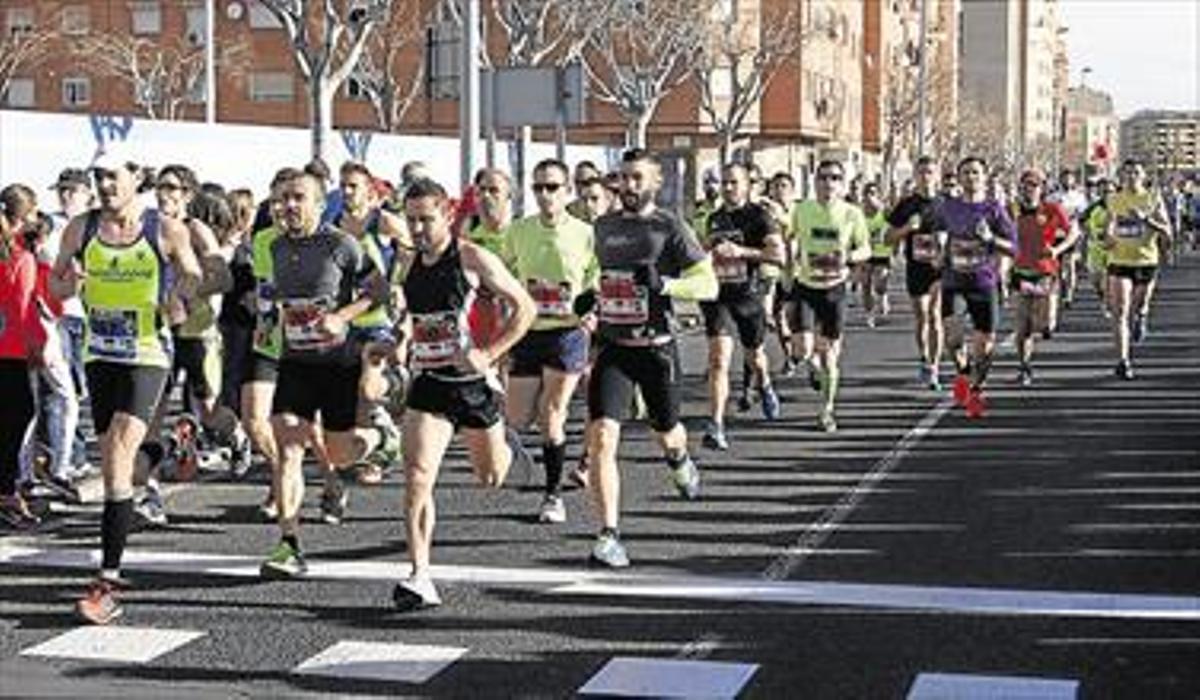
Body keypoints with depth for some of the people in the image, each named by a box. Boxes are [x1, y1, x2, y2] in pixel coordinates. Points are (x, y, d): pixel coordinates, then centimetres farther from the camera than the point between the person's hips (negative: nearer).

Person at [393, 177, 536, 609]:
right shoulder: (409, 266, 5)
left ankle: (505, 450, 53)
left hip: (474, 381, -3)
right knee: (417, 478, -13)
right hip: (429, 383, 3)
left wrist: (488, 354, -14)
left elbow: (525, 307, -7)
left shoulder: (473, 259, -11)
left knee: (490, 477, 16)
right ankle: (420, 578, -10)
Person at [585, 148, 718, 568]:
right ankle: (609, 536, -12)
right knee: (602, 436, -15)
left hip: (656, 348, -3)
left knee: (667, 434, 18)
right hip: (612, 347, 3)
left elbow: (709, 285, -11)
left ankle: (681, 462, 57)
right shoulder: (603, 227, 9)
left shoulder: (669, 229, -7)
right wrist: (588, 298, 12)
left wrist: (665, 284, -26)